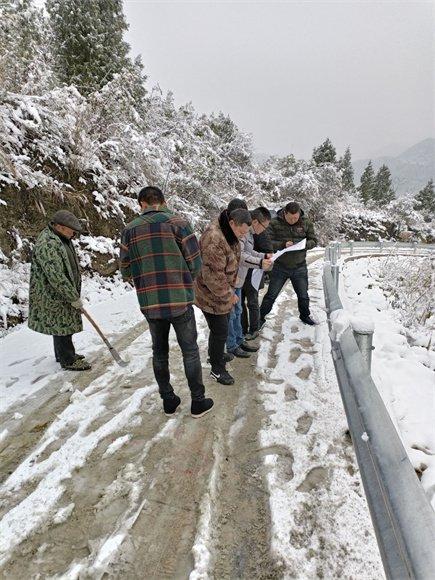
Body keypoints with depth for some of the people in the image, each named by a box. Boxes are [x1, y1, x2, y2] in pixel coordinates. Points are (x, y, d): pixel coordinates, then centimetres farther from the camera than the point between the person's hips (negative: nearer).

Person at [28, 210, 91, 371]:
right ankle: (68, 361, 13)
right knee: (62, 326, 0)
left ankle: (63, 354, 36)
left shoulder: (60, 238, 9)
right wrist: (74, 298, -23)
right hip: (53, 295, -10)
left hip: (62, 294, 10)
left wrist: (74, 294, 22)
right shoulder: (47, 244, -25)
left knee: (62, 326, 21)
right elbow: (56, 277, -29)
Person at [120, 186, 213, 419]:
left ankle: (168, 400, 30)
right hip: (180, 300, -2)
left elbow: (126, 270, 4)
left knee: (159, 351, 18)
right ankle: (198, 401, 22)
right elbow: (195, 262, -7)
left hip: (150, 303, 3)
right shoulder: (178, 222, -5)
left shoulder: (130, 229, 2)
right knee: (190, 350, 12)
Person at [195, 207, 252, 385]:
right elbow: (213, 277, -30)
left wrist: (230, 289, 14)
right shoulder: (214, 240, -31)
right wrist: (228, 295, -17)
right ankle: (217, 370, 18)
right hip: (211, 295, -9)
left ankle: (214, 355, 46)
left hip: (223, 292, 9)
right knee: (220, 331, 0)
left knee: (220, 327, 23)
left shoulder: (228, 233, 3)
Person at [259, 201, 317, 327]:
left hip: (300, 267, 2)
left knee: (303, 295, 16)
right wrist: (283, 244, -28)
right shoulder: (275, 223, -11)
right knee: (271, 295, 6)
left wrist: (304, 245, -18)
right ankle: (261, 318, 24)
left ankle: (304, 315, 42)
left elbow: (313, 241, 3)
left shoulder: (306, 223, -4)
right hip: (280, 267, -2)